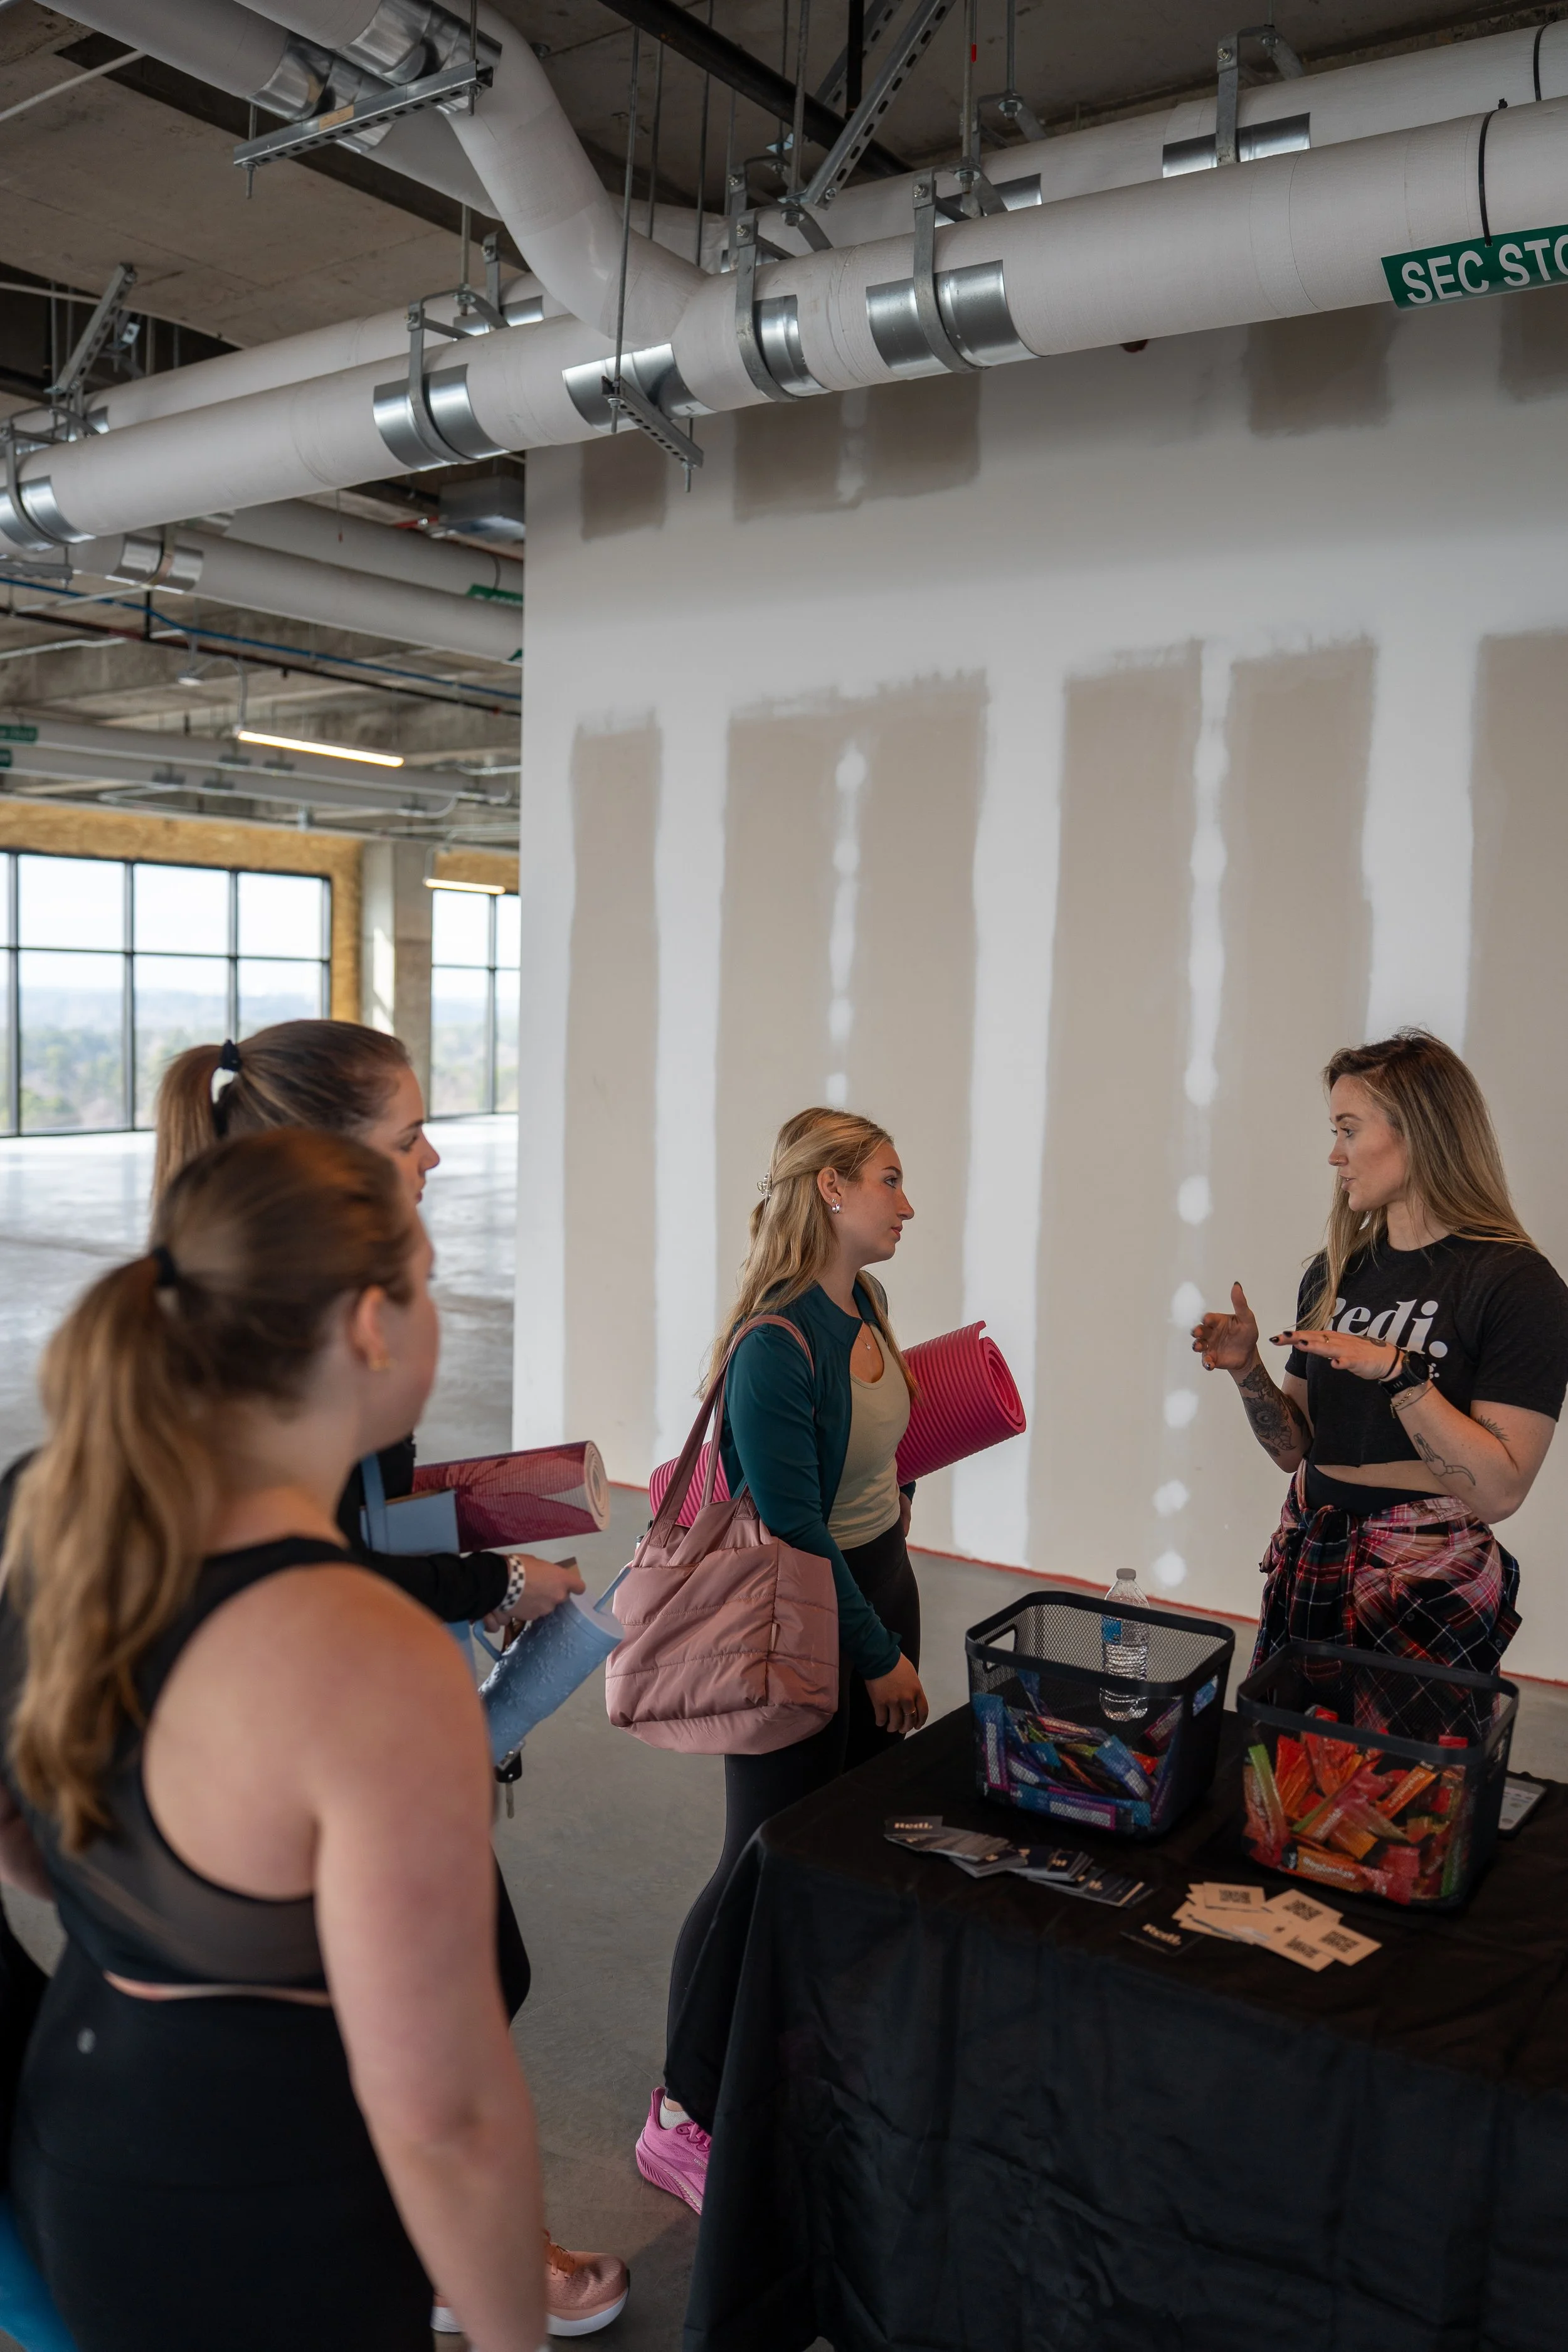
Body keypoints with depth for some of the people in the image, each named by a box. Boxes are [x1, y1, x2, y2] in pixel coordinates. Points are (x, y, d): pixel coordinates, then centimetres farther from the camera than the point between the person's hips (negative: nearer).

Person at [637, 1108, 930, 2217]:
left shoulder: (865, 1307, 3)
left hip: (881, 1579, 8)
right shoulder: (777, 1345, -24)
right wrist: (880, 1658, -13)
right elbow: (794, 1530, -21)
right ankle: (681, 2120, 20)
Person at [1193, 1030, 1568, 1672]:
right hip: (1308, 1557, 5)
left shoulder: (1516, 1283, -11)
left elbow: (1499, 1491, -17)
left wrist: (1397, 1374, -23)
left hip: (1430, 1584, -5)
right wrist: (1248, 1370, -5)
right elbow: (1295, 1449, 11)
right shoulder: (1335, 1272, 6)